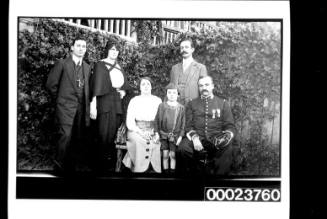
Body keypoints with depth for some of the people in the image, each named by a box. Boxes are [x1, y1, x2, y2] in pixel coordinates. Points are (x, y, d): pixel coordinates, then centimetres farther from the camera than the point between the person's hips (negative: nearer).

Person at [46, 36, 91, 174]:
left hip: (81, 107, 5)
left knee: (78, 137, 6)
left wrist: (87, 108, 13)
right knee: (66, 136, -15)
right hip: (66, 106, -5)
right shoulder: (62, 64, -2)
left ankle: (71, 163, 18)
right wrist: (61, 97, 7)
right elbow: (51, 84, 0)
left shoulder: (86, 67, 15)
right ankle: (63, 165, -2)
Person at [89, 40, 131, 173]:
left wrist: (123, 91, 2)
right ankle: (102, 165, 1)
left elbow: (125, 85, 25)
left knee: (115, 135, 5)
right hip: (105, 103, -6)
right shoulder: (100, 65, -1)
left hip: (118, 104, 6)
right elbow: (96, 86, -10)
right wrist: (93, 105, -19)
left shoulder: (118, 67, 18)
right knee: (105, 135, -7)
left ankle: (112, 164, 12)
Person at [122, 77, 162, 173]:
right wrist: (141, 133, -15)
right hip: (136, 131, -1)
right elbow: (129, 122, 1)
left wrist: (158, 133, -11)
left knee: (156, 144, -31)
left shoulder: (158, 100, 13)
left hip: (153, 132, 1)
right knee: (139, 143, -34)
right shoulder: (134, 101, 9)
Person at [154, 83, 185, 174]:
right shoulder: (161, 106, 2)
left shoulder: (181, 108, 1)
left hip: (175, 135, 0)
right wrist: (156, 133, -4)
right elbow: (157, 121, 4)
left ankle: (172, 172, 11)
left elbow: (183, 123, 2)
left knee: (172, 155, 0)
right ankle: (165, 171, 12)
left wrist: (180, 136, -5)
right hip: (163, 134, 0)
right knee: (165, 155, 1)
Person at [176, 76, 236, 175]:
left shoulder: (223, 103, 15)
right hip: (197, 139, 1)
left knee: (227, 149, -35)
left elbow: (230, 126, 10)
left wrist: (227, 136, -14)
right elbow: (188, 126, 9)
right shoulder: (192, 104, 18)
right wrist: (194, 137, -14)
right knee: (183, 148, -31)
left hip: (216, 140, -1)